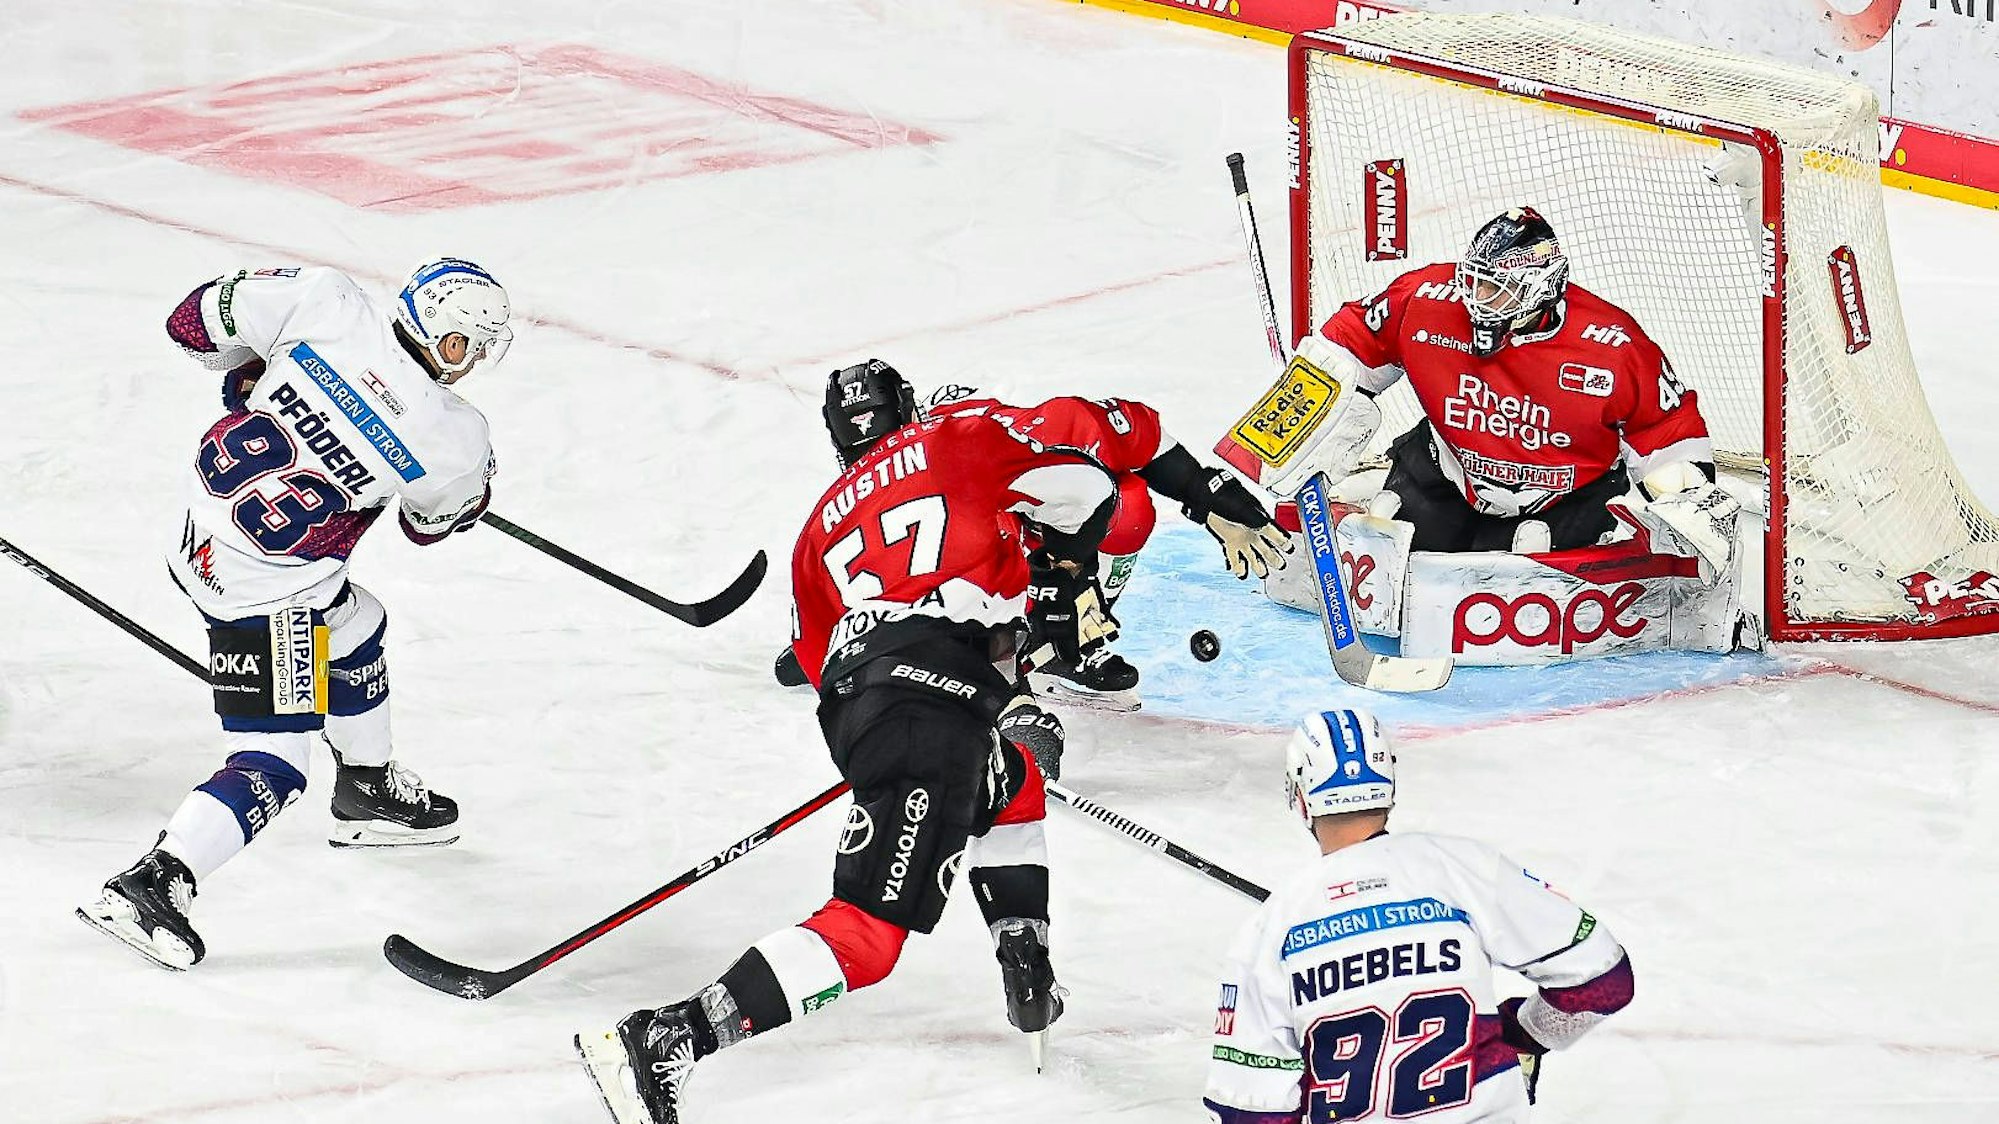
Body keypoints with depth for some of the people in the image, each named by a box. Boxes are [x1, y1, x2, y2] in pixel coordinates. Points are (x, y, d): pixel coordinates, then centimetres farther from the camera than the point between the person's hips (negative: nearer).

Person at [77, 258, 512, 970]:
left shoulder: (328, 303, -14)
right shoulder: (455, 443, -18)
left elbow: (197, 322, -4)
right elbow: (436, 521, 5)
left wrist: (248, 370, 14)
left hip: (209, 508, 8)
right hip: (264, 596, -8)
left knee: (355, 626, 31)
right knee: (274, 764, -2)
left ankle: (368, 791, 51)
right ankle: (151, 884, -15)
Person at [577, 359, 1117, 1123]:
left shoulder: (822, 524, 31)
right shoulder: (961, 437, 18)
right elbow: (1077, 482, 3)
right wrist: (1068, 580, 19)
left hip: (851, 697, 6)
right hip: (940, 686, -6)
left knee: (1012, 783, 36)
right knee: (869, 933, -10)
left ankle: (1028, 983, 31)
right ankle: (665, 1042, -20)